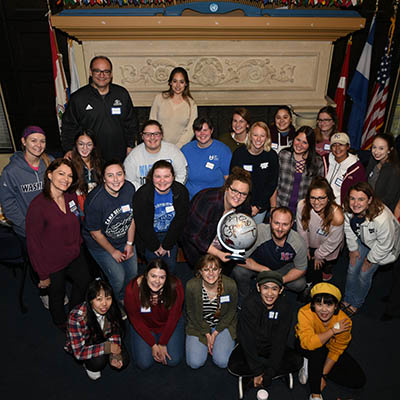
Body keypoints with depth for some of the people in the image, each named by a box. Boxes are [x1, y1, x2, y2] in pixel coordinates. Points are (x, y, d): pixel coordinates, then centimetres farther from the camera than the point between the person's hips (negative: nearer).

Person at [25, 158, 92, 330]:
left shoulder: (72, 197, -7)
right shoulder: (38, 205, -25)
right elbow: (33, 243, -19)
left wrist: (77, 246, 8)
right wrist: (43, 275, -15)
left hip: (75, 256, 6)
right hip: (52, 263, -6)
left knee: (85, 282, 24)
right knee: (57, 294, 18)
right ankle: (62, 322, 51)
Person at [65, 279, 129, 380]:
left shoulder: (111, 309, -25)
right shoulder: (76, 317, -36)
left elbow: (114, 333, -8)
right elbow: (78, 352, -31)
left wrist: (114, 354, -22)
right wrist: (107, 347, -38)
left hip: (103, 338, 4)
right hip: (81, 346, -4)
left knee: (123, 361, -13)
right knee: (99, 360, -30)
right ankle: (89, 366, 3)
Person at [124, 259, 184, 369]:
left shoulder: (175, 287, -28)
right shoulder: (132, 290, -28)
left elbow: (173, 317, -15)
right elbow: (136, 320, -14)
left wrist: (162, 343, -13)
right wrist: (153, 344, -14)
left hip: (169, 325, 0)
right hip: (144, 326, 0)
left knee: (173, 360, -8)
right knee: (144, 363, -9)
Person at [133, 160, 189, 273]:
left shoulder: (181, 192, -16)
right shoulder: (142, 195, -22)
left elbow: (179, 221, -10)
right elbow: (143, 225, -15)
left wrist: (167, 245, -9)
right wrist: (155, 246, -9)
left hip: (171, 234, 2)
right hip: (149, 237, -2)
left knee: (170, 264, 4)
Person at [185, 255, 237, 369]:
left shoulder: (230, 285, -21)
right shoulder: (191, 286, -21)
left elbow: (231, 312, -6)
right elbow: (192, 313, -7)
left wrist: (215, 333, -9)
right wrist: (207, 334, -10)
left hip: (223, 325, 0)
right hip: (198, 325, 1)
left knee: (222, 362, -13)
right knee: (195, 363, -11)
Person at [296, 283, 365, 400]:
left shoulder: (344, 321, -25)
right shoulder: (305, 313, -33)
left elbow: (335, 351, -16)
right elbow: (309, 343, -43)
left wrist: (323, 375, -19)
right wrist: (333, 330, -39)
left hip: (328, 347, 4)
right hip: (306, 346, -3)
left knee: (359, 380, -7)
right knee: (318, 348, -38)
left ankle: (311, 366, -2)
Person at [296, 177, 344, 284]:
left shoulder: (337, 217, -38)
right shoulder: (302, 205, -30)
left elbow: (332, 242, -19)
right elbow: (302, 229, -9)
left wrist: (318, 255, -5)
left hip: (328, 250, -2)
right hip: (310, 244, 3)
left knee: (313, 274, 11)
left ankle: (328, 268, 45)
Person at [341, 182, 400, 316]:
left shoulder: (382, 218, -44)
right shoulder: (348, 210, -27)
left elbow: (384, 245, -27)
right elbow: (349, 230, -5)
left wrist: (370, 260, -14)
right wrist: (353, 248, 2)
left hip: (379, 247, -4)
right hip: (362, 240, 4)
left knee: (364, 275, 3)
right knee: (352, 270, 8)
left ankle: (356, 303, 30)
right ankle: (347, 299, 33)